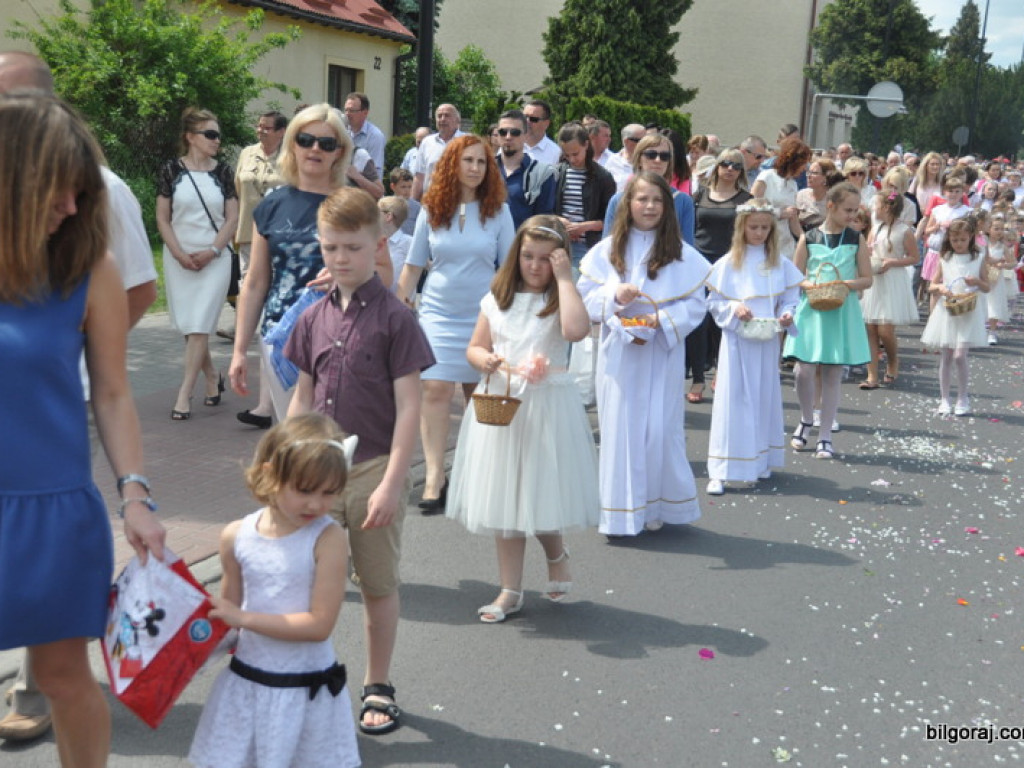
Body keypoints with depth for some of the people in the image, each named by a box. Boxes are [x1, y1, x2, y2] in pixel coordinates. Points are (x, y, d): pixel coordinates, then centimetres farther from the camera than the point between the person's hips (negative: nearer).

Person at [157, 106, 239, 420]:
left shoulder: (223, 171, 3)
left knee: (199, 327, -8)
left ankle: (184, 395, -7)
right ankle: (213, 377, 28)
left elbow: (232, 218, 2)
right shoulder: (171, 170, 0)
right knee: (187, 325, 7)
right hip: (179, 259, 1)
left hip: (214, 259, -1)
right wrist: (180, 254, -8)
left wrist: (211, 251, -9)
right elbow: (163, 218, 1)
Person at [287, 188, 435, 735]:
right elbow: (302, 398, 12)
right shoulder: (314, 318, 5)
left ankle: (378, 686, 27)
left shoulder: (394, 318, -9)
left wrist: (391, 483, -15)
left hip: (375, 470, -4)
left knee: (378, 584, 10)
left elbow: (409, 406, -11)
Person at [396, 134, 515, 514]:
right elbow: (413, 265, 8)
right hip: (438, 312, 0)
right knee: (435, 389, -11)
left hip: (483, 313, 0)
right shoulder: (432, 210, 3)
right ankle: (434, 475, -9)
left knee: (479, 393, 5)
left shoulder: (498, 211, 1)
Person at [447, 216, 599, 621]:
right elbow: (475, 346, 12)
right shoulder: (499, 298, 8)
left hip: (547, 408, -4)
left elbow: (576, 330, -25)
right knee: (504, 498, 8)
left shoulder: (561, 299, -3)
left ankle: (556, 554, 33)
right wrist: (484, 360, -11)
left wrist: (563, 278, -18)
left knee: (541, 495, -2)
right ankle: (510, 591, 19)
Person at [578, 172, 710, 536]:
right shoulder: (607, 250, 4)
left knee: (660, 427, 1)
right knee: (620, 426, 2)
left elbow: (694, 303, 0)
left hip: (662, 352, -1)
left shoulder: (683, 255, 1)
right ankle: (620, 512, 10)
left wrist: (662, 320, -16)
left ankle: (656, 506, 17)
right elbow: (585, 295, 4)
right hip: (618, 353, 1)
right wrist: (613, 295, -15)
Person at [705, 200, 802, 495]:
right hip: (736, 340, -3)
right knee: (732, 399, -3)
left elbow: (790, 299, 7)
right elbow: (715, 302, 0)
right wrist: (734, 308, -18)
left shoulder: (780, 264, 5)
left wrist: (787, 315, -13)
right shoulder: (728, 263, -1)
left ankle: (760, 462, 25)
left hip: (767, 340, 3)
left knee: (765, 397, 11)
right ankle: (721, 471, -2)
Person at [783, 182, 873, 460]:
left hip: (843, 312, 1)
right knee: (805, 370, -9)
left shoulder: (856, 240, 4)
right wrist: (809, 285, -16)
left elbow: (867, 279, 6)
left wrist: (848, 284, -14)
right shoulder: (808, 239, 2)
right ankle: (806, 419, 19)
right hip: (811, 311, -1)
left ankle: (825, 436, 12)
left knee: (833, 374, 3)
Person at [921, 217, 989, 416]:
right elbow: (932, 286, 10)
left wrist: (977, 282, -12)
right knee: (946, 357, 5)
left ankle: (963, 398, 2)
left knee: (959, 355, -13)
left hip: (968, 312, -2)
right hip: (947, 310, 2)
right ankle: (944, 399, 14)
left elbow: (987, 288, 9)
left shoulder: (978, 259, 3)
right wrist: (941, 288, -12)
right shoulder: (945, 259, 6)